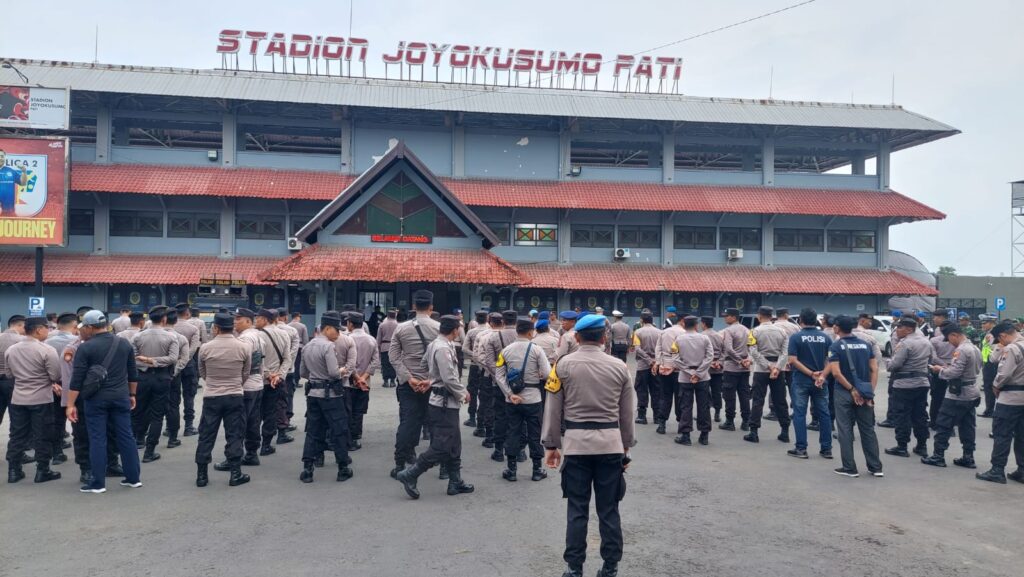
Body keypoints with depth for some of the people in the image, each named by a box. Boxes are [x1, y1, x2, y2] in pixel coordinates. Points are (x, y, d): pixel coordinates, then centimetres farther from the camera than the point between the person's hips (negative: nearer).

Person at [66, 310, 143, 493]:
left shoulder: (85, 347, -8)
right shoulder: (124, 343, 5)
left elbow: (77, 379, -10)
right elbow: (133, 373, 10)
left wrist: (71, 405, -6)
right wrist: (132, 394, 21)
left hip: (96, 398, -4)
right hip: (120, 396, 4)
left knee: (97, 439, 3)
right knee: (126, 436, 8)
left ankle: (98, 483, 7)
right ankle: (134, 478, 14)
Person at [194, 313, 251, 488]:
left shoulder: (205, 348, -5)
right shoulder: (244, 347, -5)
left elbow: (202, 373, 10)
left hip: (211, 397, 0)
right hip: (235, 397, 0)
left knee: (206, 436, 9)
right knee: (234, 436, 6)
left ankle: (201, 475, 14)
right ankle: (235, 474, 8)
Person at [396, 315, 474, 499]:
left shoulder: (435, 344, 9)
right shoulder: (443, 348, -21)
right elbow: (450, 379, -23)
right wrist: (462, 394, -10)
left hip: (447, 403, 10)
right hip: (444, 403, -10)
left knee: (454, 445, 15)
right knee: (441, 447, -5)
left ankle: (455, 482, 23)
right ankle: (409, 475, 1)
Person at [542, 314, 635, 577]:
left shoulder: (564, 365, -2)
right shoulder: (619, 367, 3)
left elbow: (553, 409, 1)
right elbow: (627, 413, 10)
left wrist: (551, 445, 10)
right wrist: (626, 447, 20)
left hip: (576, 442, -1)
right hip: (611, 443, 1)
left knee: (577, 509, 6)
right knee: (609, 509, 9)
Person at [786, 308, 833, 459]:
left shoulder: (796, 337, -7)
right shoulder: (825, 338, 4)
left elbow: (793, 360, -14)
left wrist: (811, 374, -12)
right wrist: (822, 374, -11)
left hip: (801, 380, -3)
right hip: (821, 381, 3)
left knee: (799, 414, 3)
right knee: (823, 414, 10)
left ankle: (801, 449, 3)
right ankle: (826, 448, 13)